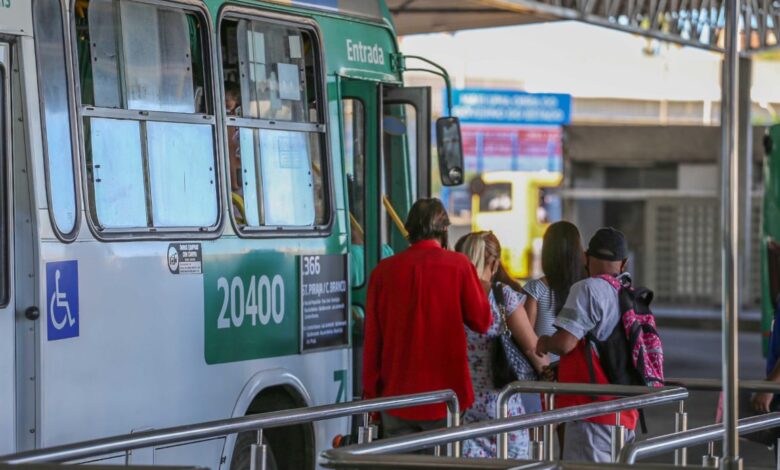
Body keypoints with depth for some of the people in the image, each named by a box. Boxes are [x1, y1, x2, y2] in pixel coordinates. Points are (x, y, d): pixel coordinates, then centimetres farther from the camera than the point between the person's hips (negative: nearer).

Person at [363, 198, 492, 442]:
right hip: (445, 392, -2)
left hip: (396, 394, 2)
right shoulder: (458, 265, -4)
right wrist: (481, 289, 21)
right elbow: (482, 321, 1)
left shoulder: (384, 269, 2)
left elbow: (372, 337, 5)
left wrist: (371, 393, 13)